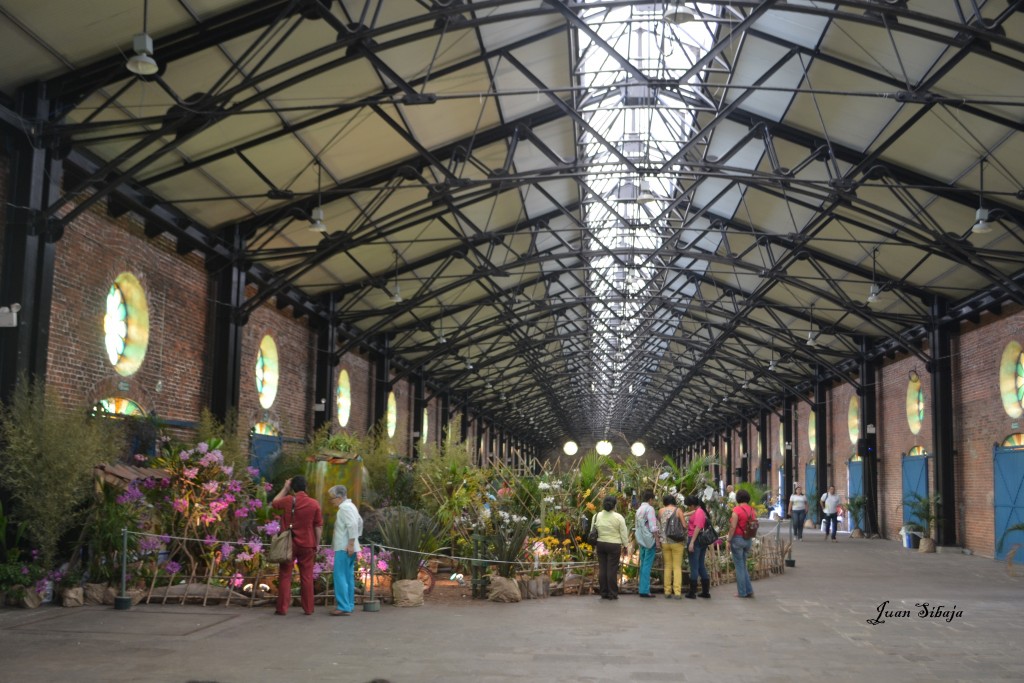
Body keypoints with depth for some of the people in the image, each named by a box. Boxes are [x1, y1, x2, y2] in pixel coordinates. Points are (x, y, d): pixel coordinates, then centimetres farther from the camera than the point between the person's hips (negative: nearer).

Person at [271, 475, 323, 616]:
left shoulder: (287, 500, -5)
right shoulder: (314, 504, -3)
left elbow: (274, 503, 17)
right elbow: (319, 526, -1)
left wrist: (285, 488, 21)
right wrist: (317, 545, 8)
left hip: (288, 544, -1)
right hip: (307, 545, 1)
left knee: (285, 576, 6)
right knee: (307, 577, 7)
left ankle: (282, 608, 4)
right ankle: (308, 609, 10)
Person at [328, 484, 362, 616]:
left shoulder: (345, 507, -13)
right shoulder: (350, 506, 18)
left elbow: (353, 525, -24)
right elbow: (359, 522, 25)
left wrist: (351, 543, -23)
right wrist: (357, 537, 21)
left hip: (344, 548, -10)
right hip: (347, 547, 10)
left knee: (340, 577, -11)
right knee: (348, 577, 12)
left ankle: (344, 607, -13)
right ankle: (349, 605, 15)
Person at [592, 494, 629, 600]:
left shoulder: (596, 516, 4)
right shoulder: (618, 517, -7)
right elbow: (624, 533, -3)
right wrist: (625, 546, 8)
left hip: (600, 544, 4)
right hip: (614, 545, -4)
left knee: (602, 569, 8)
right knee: (612, 569, -1)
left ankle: (604, 593, 12)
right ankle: (612, 594, 2)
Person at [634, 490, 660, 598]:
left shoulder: (639, 509, 14)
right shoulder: (649, 508, -11)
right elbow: (653, 527, -16)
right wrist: (657, 540, -13)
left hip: (641, 540, 8)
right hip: (649, 540, -8)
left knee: (643, 564, 15)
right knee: (647, 565, -6)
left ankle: (641, 588, 19)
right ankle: (644, 590, -6)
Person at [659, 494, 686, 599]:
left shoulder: (661, 511, 4)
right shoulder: (678, 510, -5)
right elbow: (684, 526, -8)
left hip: (665, 542, 3)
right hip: (677, 542, -3)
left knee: (667, 566, 11)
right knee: (677, 567, 1)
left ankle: (667, 591, 9)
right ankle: (677, 592, -5)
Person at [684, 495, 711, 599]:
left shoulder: (698, 512, -14)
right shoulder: (702, 511, 13)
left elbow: (697, 528, -21)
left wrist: (691, 543, -22)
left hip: (695, 540, -9)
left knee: (694, 567, -4)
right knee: (701, 565, 14)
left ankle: (692, 592, 0)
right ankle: (706, 591, 15)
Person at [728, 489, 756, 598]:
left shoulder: (737, 510, -14)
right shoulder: (752, 510, 5)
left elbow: (733, 527, -15)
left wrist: (729, 541, -7)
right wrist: (751, 540, 17)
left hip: (738, 538, -6)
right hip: (749, 540, 6)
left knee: (739, 566, 2)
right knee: (743, 566, 17)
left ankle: (742, 592, 6)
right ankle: (749, 591, 13)